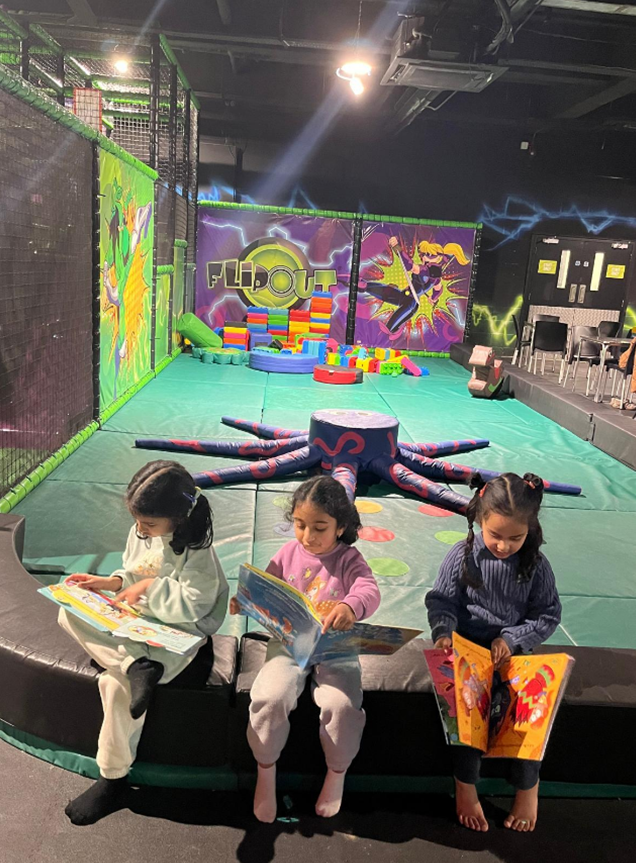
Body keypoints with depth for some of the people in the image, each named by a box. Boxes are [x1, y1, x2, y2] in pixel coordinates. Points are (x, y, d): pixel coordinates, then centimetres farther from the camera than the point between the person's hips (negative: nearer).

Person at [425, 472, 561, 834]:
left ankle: (528, 786, 16)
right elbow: (442, 600, -5)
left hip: (514, 652, 1)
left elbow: (548, 615, -1)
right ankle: (465, 785, 6)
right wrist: (443, 631, -24)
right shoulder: (463, 556, -10)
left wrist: (512, 640, -14)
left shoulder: (536, 565, -7)